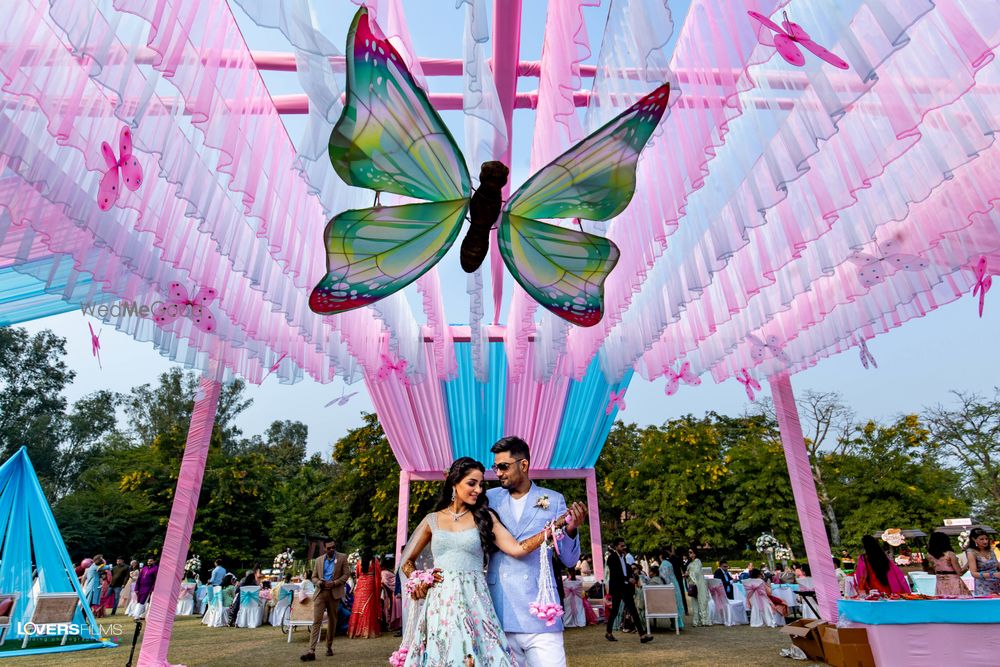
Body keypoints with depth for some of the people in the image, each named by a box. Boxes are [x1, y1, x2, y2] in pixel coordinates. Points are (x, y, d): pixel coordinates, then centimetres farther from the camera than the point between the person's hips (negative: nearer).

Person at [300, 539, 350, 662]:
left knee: (332, 621, 9)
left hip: (334, 593, -1)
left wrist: (334, 583, -15)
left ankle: (329, 647, 23)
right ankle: (311, 651, -10)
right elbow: (314, 577, 13)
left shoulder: (342, 558, 1)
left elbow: (346, 574, -2)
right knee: (316, 621, -8)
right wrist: (319, 583, -10)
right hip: (320, 593, 1)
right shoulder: (319, 560, 11)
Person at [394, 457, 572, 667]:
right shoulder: (432, 520, 7)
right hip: (438, 603, 1)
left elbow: (517, 549, -6)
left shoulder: (485, 517, 5)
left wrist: (554, 527, -15)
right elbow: (406, 561, 15)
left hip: (473, 602, -1)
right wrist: (417, 582, -5)